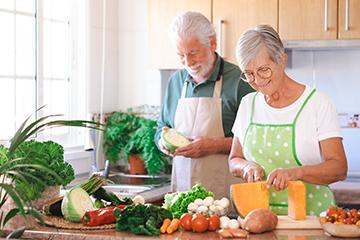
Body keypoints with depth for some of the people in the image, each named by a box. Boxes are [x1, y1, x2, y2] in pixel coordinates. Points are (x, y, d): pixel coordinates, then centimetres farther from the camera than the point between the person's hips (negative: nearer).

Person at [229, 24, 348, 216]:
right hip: (260, 214, 3)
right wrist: (247, 167, -3)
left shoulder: (318, 103, -2)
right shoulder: (248, 104, 11)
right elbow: (234, 161, 19)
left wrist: (295, 172, -22)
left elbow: (339, 168, -7)